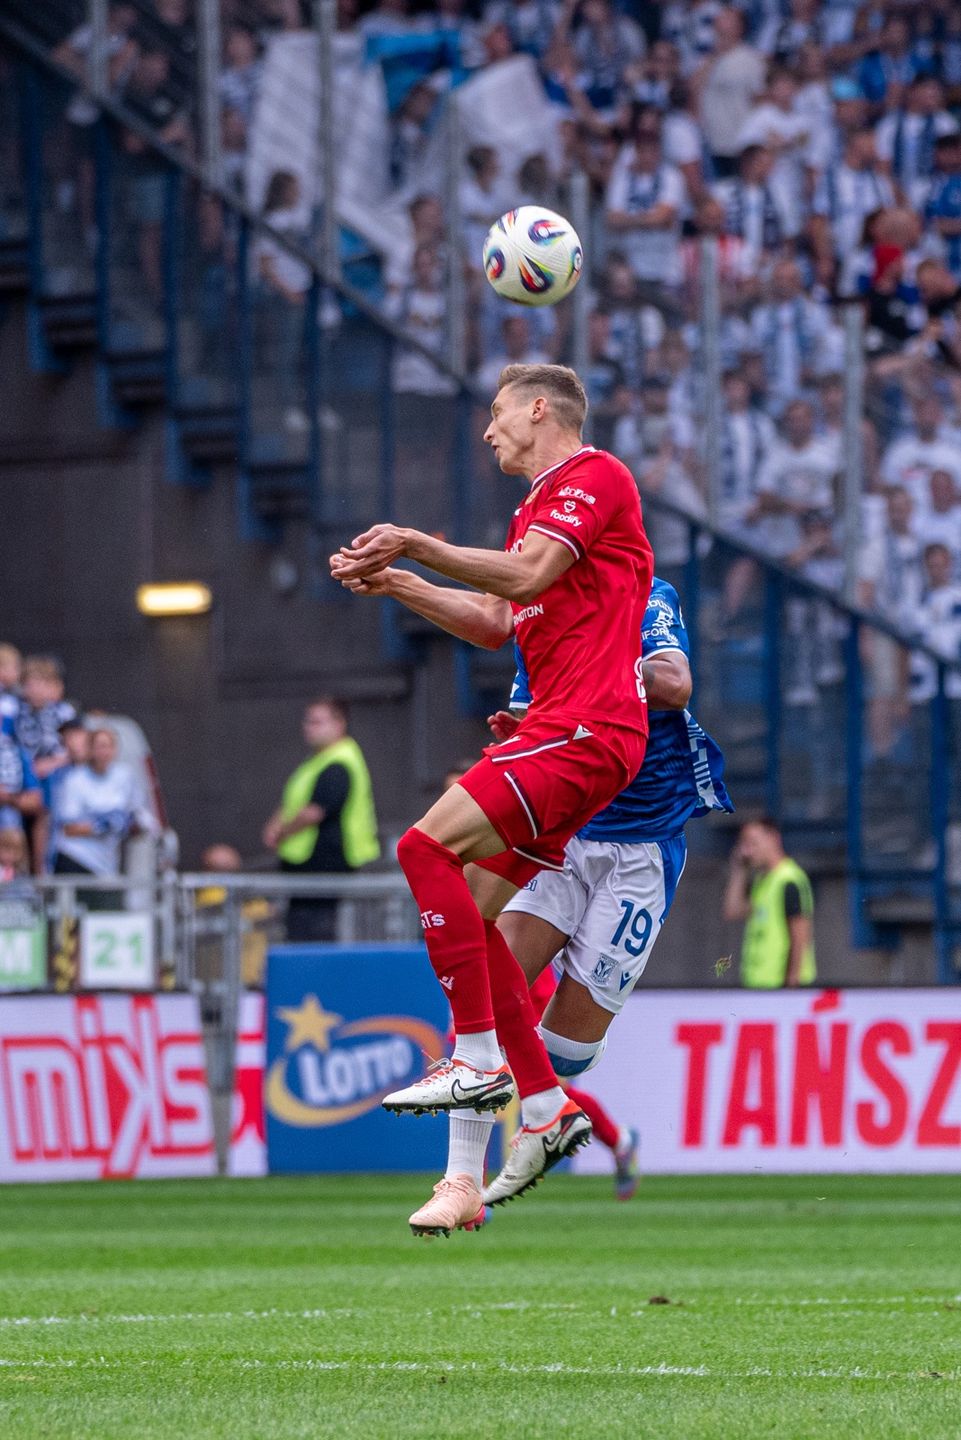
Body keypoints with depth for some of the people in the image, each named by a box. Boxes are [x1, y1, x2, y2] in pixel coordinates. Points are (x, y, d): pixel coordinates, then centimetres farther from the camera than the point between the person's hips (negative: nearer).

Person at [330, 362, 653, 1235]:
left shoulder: (594, 476, -5)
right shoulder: (539, 507, 27)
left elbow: (527, 575, -19)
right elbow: (497, 623, 28)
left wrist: (415, 542, -17)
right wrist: (398, 584, 19)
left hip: (586, 728, -10)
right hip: (564, 732, 10)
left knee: (428, 846, -20)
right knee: (472, 910, 6)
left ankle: (480, 1060, -19)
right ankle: (544, 1106, 8)